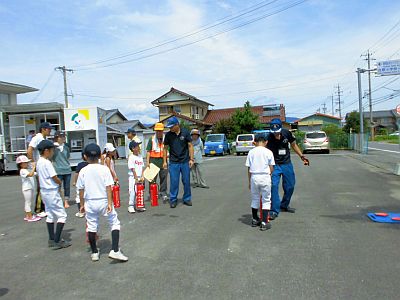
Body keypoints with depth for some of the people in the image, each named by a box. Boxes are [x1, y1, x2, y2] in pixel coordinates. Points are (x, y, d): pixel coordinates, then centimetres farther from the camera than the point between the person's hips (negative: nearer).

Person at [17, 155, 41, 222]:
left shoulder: (28, 170, 15)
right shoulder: (23, 171, -14)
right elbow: (30, 175, -32)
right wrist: (34, 167, -30)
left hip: (31, 188, 10)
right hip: (27, 189, -10)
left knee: (28, 202, 15)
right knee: (28, 202, -5)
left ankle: (27, 216, 24)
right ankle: (30, 217, -2)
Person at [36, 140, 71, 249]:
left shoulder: (39, 163, 9)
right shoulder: (47, 163, -20)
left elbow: (39, 177, 15)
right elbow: (55, 178, -21)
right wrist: (60, 183, 0)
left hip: (44, 191, 10)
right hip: (52, 192, -10)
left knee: (50, 215, 18)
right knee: (62, 215, -3)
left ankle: (52, 239, 24)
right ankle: (57, 241, -3)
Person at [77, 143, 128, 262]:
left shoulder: (83, 171, -3)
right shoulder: (104, 169, -9)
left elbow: (81, 190, 1)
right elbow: (108, 188, -12)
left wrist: (82, 204, 11)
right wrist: (110, 203, -10)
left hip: (90, 203, 2)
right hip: (103, 201, -2)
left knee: (91, 227, 14)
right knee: (115, 223, 8)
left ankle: (94, 252, 25)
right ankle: (115, 250, -1)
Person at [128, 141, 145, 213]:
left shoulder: (140, 157, 9)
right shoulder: (131, 157, -10)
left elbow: (142, 168, 8)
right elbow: (133, 169, -13)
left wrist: (142, 177, -2)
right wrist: (136, 179, -15)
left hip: (139, 177, 6)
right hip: (133, 177, -6)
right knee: (132, 192, -5)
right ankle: (131, 206, 6)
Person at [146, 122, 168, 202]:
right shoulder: (152, 139, 5)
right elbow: (148, 151, 3)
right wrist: (147, 161, -5)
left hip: (163, 160, 1)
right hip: (153, 160, -1)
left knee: (163, 177, 1)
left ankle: (163, 193, 9)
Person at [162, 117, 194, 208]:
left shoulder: (185, 133, -4)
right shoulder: (168, 135, -1)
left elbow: (190, 146, 0)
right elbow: (165, 148, 5)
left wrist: (191, 159, -4)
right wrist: (164, 161, 1)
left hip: (185, 161, 0)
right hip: (173, 162, 0)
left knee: (186, 181, 7)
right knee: (174, 182, 1)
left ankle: (187, 199, 22)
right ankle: (173, 200, 13)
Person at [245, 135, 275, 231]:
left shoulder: (251, 152, 3)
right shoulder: (268, 152, -1)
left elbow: (249, 169, 4)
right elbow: (271, 168, 0)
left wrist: (249, 181, 12)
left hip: (254, 177, 2)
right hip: (265, 177, -2)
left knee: (255, 199, 17)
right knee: (266, 200, 6)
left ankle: (255, 220, 29)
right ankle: (264, 223, 3)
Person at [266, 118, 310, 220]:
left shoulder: (287, 133, -9)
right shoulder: (269, 138, -18)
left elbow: (293, 145, 8)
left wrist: (302, 156, 8)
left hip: (287, 164, 4)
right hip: (275, 165, -3)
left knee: (290, 186, 10)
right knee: (273, 186, -14)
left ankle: (284, 205, 32)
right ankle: (274, 210, -5)